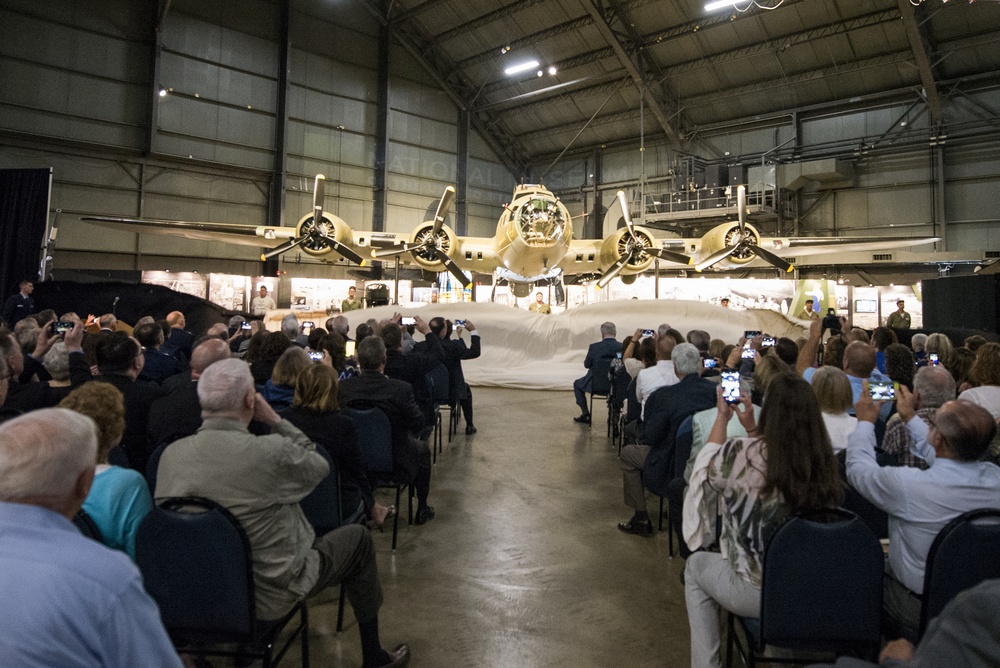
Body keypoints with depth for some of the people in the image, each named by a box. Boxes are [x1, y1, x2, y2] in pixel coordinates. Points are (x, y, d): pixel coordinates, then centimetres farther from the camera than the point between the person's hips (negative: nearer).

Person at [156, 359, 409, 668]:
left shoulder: (170, 454, -11)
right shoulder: (271, 451, -28)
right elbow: (320, 466, -8)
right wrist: (275, 419, -7)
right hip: (270, 595, -6)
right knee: (358, 537, 15)